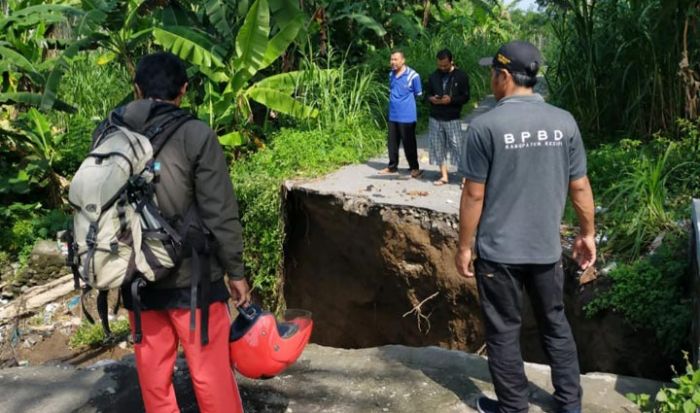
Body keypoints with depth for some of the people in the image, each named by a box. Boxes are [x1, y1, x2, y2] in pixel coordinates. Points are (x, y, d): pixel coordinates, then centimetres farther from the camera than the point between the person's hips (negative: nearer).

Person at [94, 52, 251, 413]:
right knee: (211, 370, 7)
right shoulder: (196, 135, -13)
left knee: (152, 371, 16)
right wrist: (235, 271, -2)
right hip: (189, 276, -4)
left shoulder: (106, 134, 2)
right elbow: (219, 213, -12)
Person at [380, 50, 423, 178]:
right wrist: (395, 101, 11)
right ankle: (392, 166, 25)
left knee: (408, 143, 2)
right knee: (392, 142, 13)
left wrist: (406, 101, 7)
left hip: (407, 115, -6)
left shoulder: (412, 75, -14)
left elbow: (418, 94, -3)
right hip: (393, 115, 6)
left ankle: (414, 168, 13)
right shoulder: (391, 74, 5)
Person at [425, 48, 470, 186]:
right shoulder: (434, 76, 7)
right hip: (435, 118, 4)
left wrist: (451, 100, -21)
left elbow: (466, 97, -4)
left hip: (453, 119, -4)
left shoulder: (461, 76, -4)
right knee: (438, 147, 7)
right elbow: (427, 94, 14)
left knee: (457, 147, -7)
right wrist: (431, 99, -10)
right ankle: (444, 176, 17)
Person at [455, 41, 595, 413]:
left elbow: (474, 195, -12)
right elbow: (579, 187, 3)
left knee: (504, 331, 11)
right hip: (546, 247, 4)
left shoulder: (485, 125, -15)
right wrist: (587, 234, 16)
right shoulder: (564, 122, -3)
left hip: (498, 251, -4)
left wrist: (464, 246, -1)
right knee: (555, 324, 20)